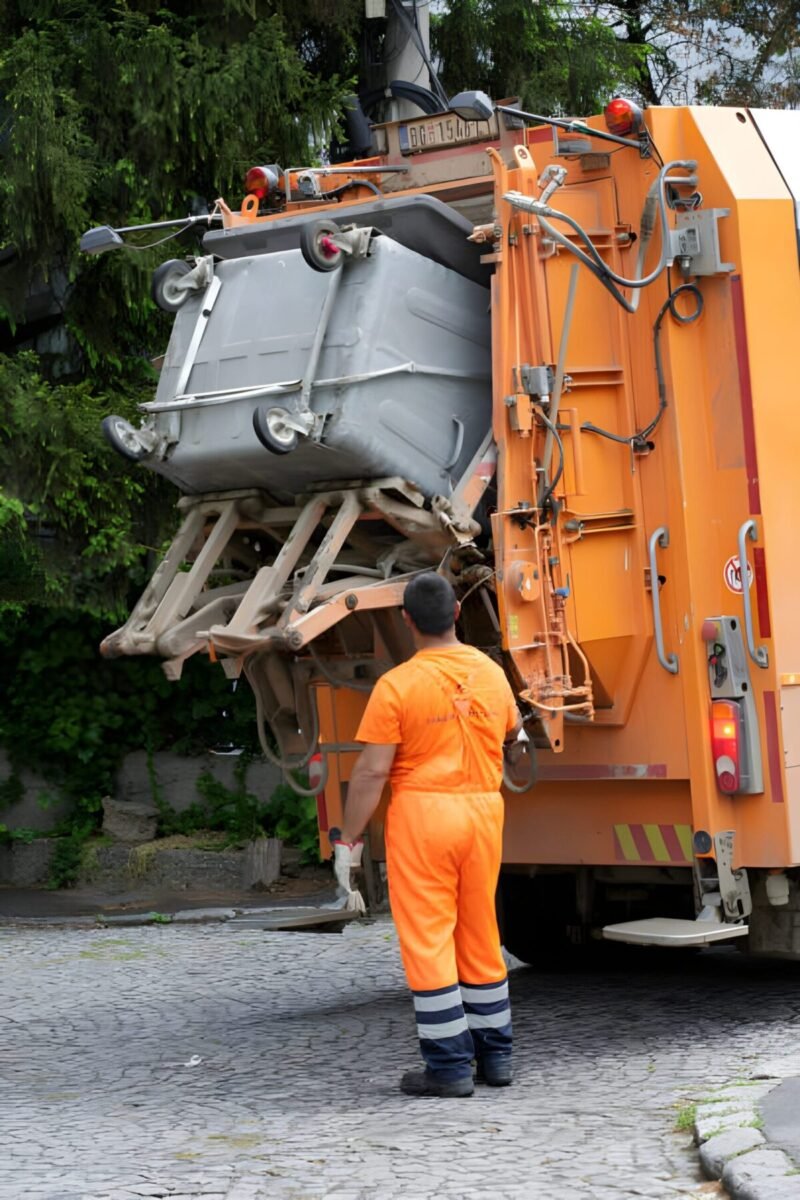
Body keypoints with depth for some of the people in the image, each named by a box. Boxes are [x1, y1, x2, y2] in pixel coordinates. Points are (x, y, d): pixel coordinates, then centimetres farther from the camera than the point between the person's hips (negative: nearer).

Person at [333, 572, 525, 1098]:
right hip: (484, 809, 5)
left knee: (428, 939, 1)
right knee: (481, 934, 15)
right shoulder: (492, 673, 5)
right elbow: (513, 733, 26)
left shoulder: (397, 685, -12)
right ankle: (495, 1055, 22)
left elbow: (372, 771, -13)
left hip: (423, 814, -5)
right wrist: (513, 739, 49)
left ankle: (449, 1065, 2)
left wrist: (349, 839, -5)